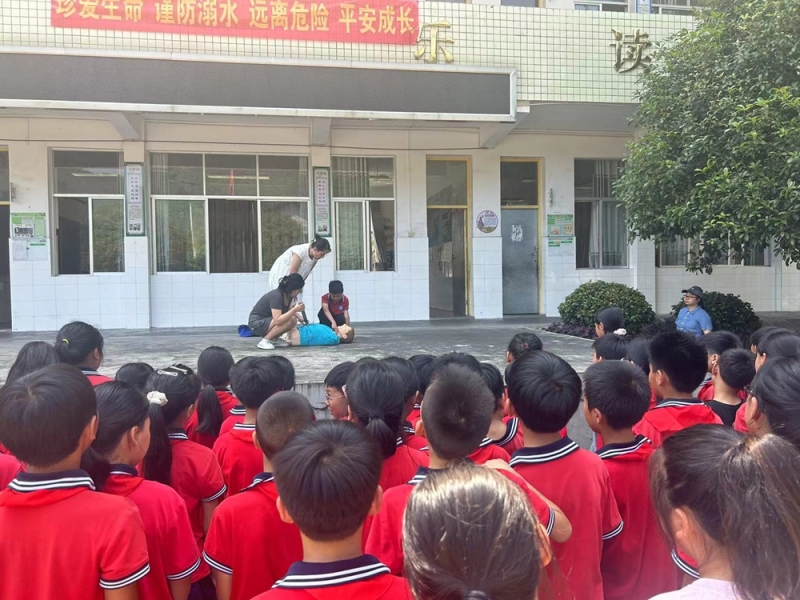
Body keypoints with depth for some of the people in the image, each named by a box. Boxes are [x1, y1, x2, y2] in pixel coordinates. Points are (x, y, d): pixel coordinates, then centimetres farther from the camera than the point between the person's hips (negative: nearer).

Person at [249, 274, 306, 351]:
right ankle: (264, 341, -15)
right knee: (288, 321, -26)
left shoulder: (288, 295, -1)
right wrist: (295, 309, -37)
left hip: (267, 321, 9)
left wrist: (296, 313, -7)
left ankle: (274, 339, 6)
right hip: (257, 323, -9)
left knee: (293, 320, -9)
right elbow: (277, 321, -35)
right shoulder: (276, 296, -27)